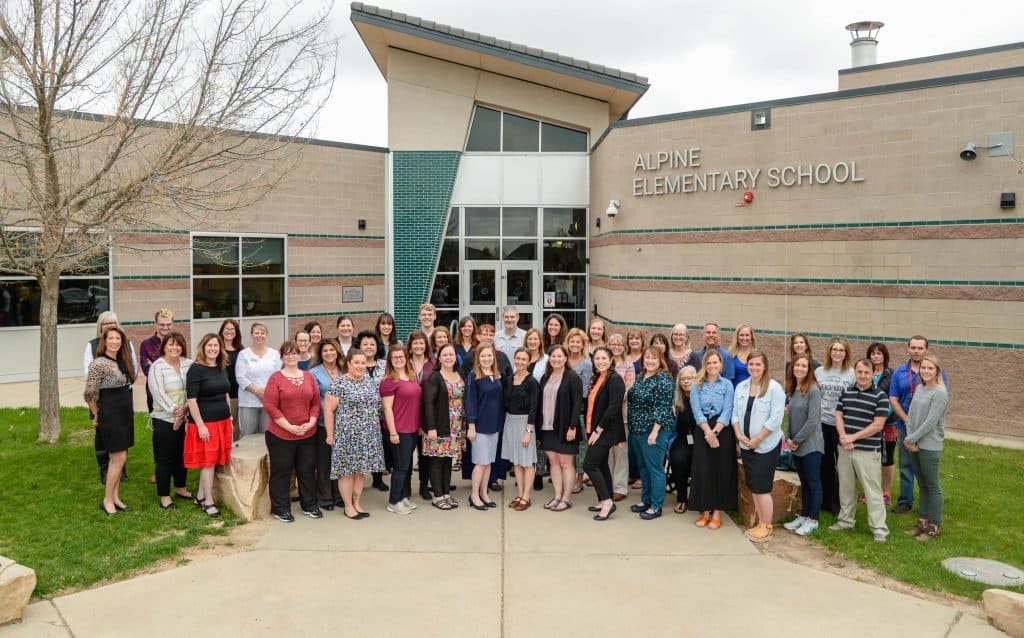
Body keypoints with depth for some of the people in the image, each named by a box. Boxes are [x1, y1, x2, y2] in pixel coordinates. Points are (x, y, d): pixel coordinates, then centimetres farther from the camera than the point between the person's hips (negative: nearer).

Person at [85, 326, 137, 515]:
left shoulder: (122, 361, 10)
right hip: (110, 414, -8)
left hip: (125, 412, 8)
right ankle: (107, 500, 6)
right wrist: (97, 415, -2)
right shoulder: (99, 363, -14)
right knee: (118, 458, -6)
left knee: (119, 457, 12)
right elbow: (89, 394, -14)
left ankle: (115, 498, 20)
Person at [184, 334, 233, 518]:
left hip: (222, 421, 7)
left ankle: (200, 496, 23)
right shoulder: (196, 369, -11)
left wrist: (230, 417, 16)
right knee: (208, 462, -1)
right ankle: (208, 502, 7)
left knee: (213, 460, 10)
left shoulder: (221, 368, 10)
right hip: (205, 422, -7)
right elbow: (191, 399, -14)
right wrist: (200, 425, -18)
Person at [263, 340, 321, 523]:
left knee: (307, 470, 12)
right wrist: (289, 427, -15)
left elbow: (316, 402, 9)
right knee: (281, 472, 6)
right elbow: (270, 407, -11)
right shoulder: (276, 378, -6)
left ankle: (309, 505, 26)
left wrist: (311, 422, -5)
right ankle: (281, 509, 19)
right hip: (281, 435, -4)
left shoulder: (308, 376, 7)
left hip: (308, 434, 4)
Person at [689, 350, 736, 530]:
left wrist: (715, 432, -18)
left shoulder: (727, 385, 3)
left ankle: (717, 512, 8)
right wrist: (708, 432, -17)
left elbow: (727, 411, -6)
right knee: (703, 470, -1)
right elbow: (697, 411, -4)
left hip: (722, 431, -1)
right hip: (702, 431, 1)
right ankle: (705, 511, 10)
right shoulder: (697, 385, 5)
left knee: (721, 470, 0)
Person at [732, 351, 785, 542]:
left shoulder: (774, 388, -10)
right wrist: (738, 434, -5)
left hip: (766, 445, -6)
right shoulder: (741, 387, 8)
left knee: (762, 487, -4)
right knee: (753, 486, 11)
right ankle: (760, 523, 22)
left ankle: (767, 526, 8)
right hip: (746, 445, 6)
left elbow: (776, 418, -15)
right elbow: (735, 413, 10)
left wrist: (757, 439, -15)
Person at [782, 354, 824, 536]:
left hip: (811, 444, -7)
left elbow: (812, 420, -18)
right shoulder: (792, 390, 8)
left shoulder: (813, 390, -14)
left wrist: (797, 440, -13)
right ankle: (804, 516, 24)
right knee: (804, 483, 16)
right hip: (796, 445, 7)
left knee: (813, 483, 3)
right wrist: (788, 438, 2)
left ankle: (812, 520, 12)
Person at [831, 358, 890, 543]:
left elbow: (878, 425, -11)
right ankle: (846, 520, 27)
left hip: (868, 451, -5)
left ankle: (879, 528, 5)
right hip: (845, 450, 5)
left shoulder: (880, 396, -7)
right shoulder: (846, 392, 8)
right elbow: (839, 416, 7)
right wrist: (843, 437, -9)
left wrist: (854, 437, -13)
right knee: (846, 487, 14)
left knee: (872, 490, -2)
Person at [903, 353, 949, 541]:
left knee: (933, 487, 4)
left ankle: (934, 526, 14)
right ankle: (923, 522, 25)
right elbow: (910, 415, 8)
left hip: (930, 447, -7)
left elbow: (930, 422, -16)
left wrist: (912, 439, -10)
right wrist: (909, 439, -3)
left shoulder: (940, 392, -13)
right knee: (922, 485, 15)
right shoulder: (919, 389, 9)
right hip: (914, 446, 7)